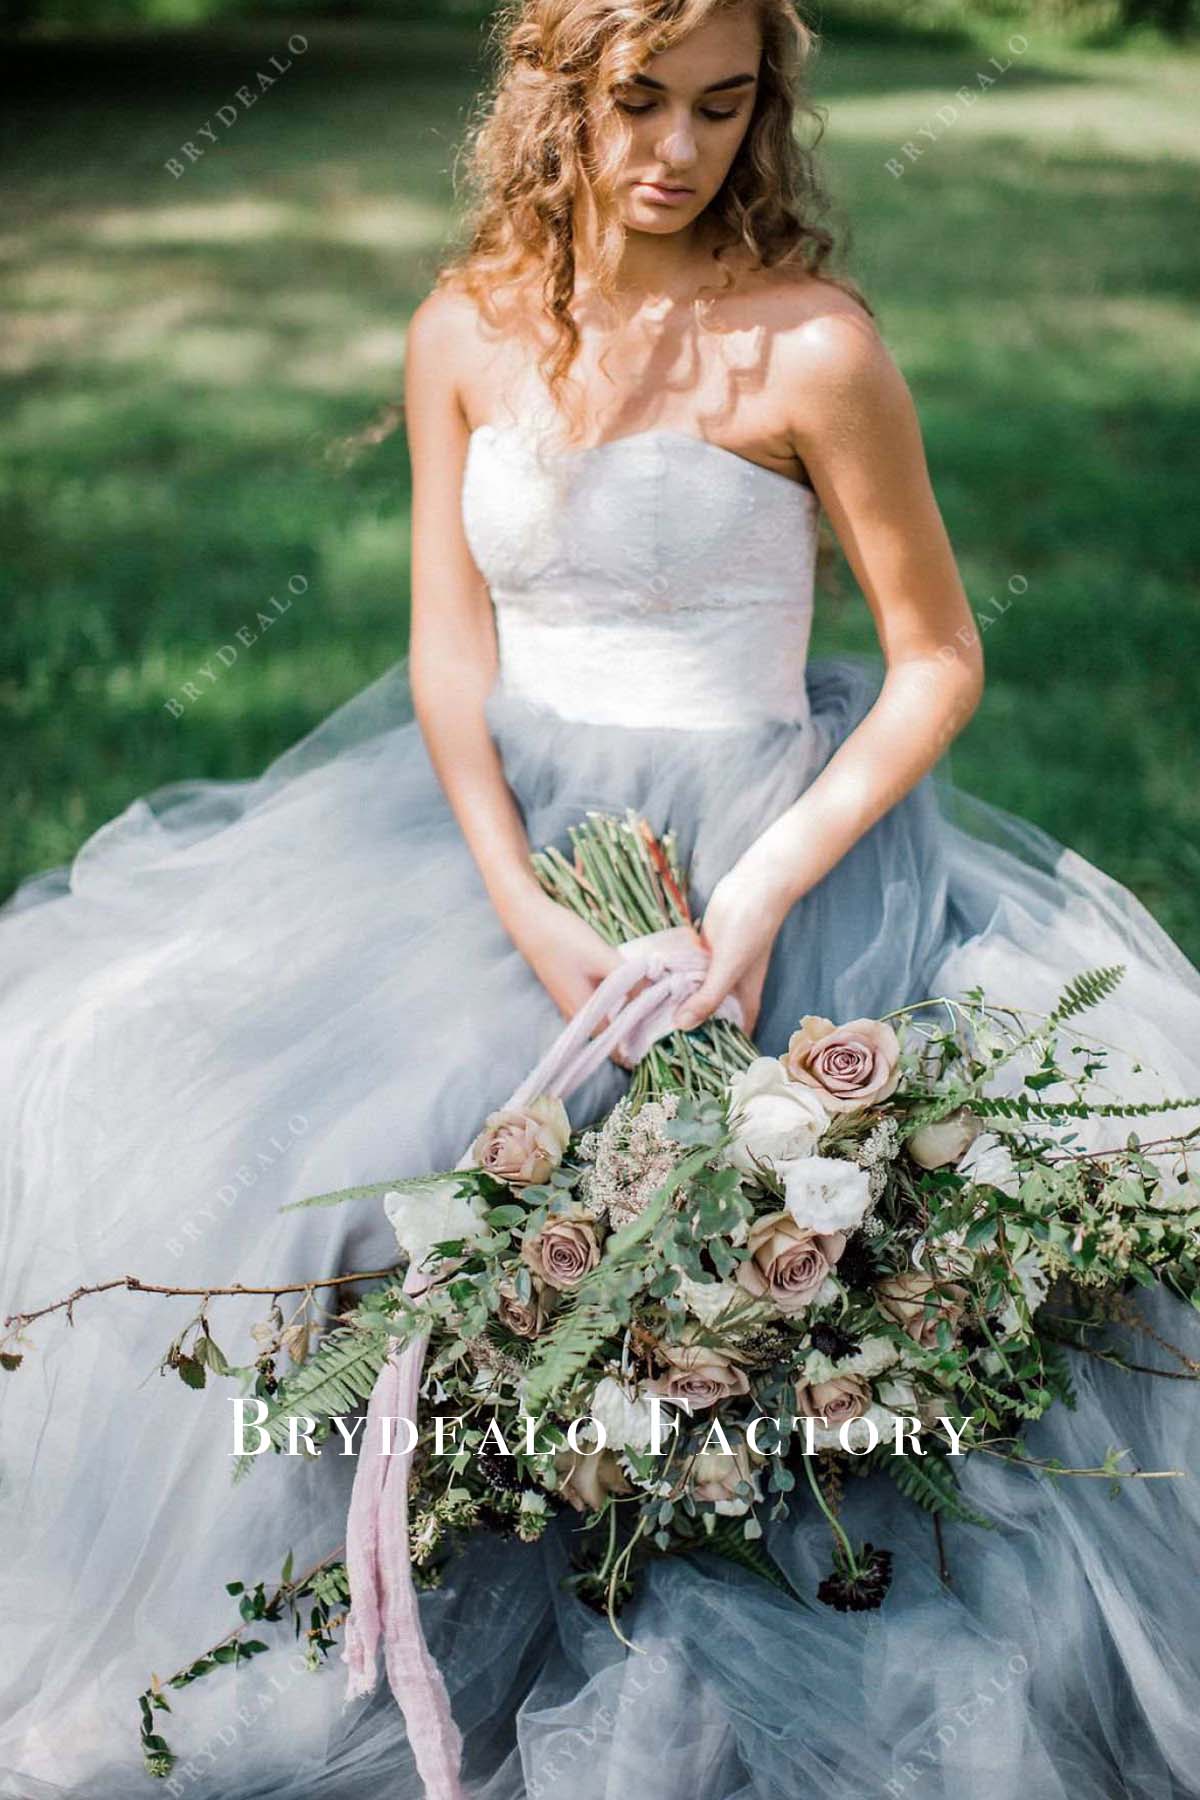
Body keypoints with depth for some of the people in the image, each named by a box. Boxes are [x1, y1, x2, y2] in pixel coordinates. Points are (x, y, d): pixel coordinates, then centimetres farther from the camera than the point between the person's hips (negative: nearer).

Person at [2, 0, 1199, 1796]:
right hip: (501, 824, 4)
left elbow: (938, 660, -6)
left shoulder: (811, 345, -11)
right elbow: (452, 652, 0)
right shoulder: (466, 332, 1)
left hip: (756, 834, -4)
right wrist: (533, 922, -16)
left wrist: (761, 902, -18)